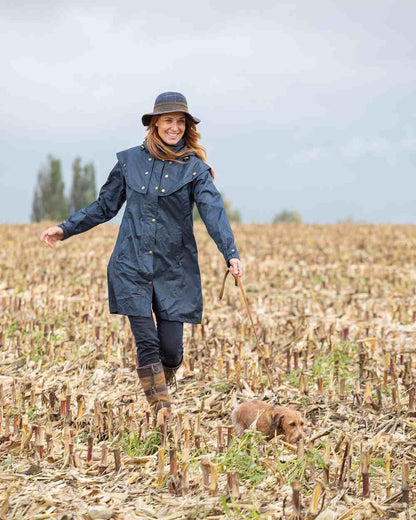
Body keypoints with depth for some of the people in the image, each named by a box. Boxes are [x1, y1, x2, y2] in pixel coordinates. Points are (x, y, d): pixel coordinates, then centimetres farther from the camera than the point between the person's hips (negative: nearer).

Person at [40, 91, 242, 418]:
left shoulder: (194, 168, -1)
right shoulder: (130, 161, 5)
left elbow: (214, 211, -16)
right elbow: (105, 206, 17)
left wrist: (231, 254, -31)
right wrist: (65, 228, 12)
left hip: (175, 269, -1)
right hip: (132, 266, 1)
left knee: (172, 349, -2)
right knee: (147, 343, -9)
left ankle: (160, 390, 29)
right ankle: (162, 413, -3)